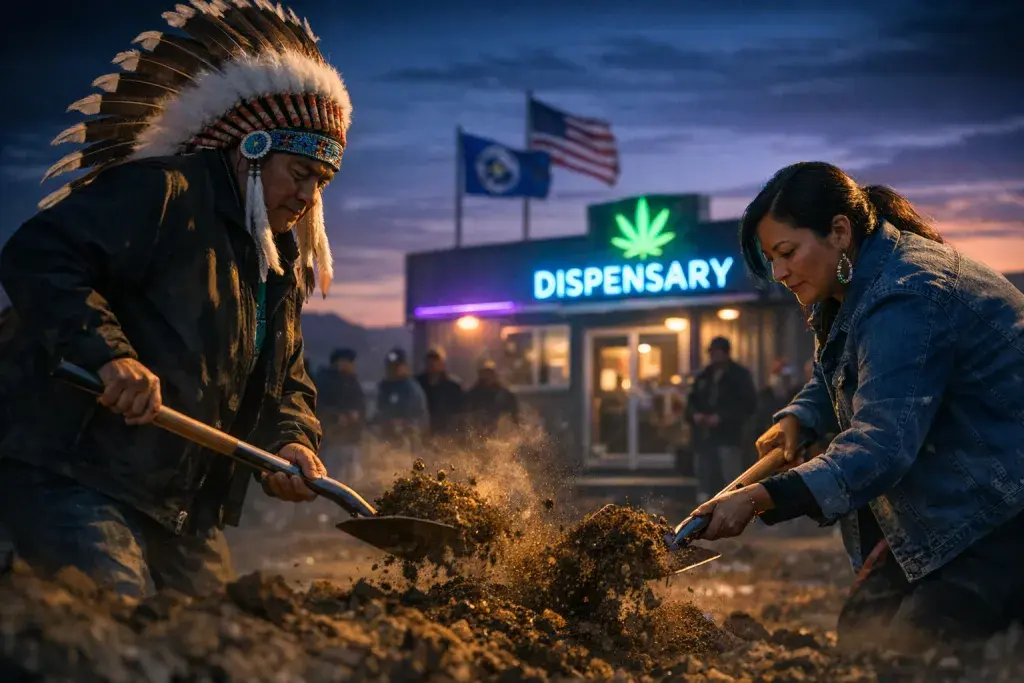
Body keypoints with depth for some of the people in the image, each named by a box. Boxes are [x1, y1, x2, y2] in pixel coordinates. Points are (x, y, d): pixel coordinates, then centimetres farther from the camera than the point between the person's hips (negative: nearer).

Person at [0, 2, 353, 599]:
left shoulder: (285, 268, 19)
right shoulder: (161, 192, -9)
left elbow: (287, 383, 21)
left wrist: (292, 440, -2)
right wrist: (107, 353, -31)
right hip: (78, 485, -9)